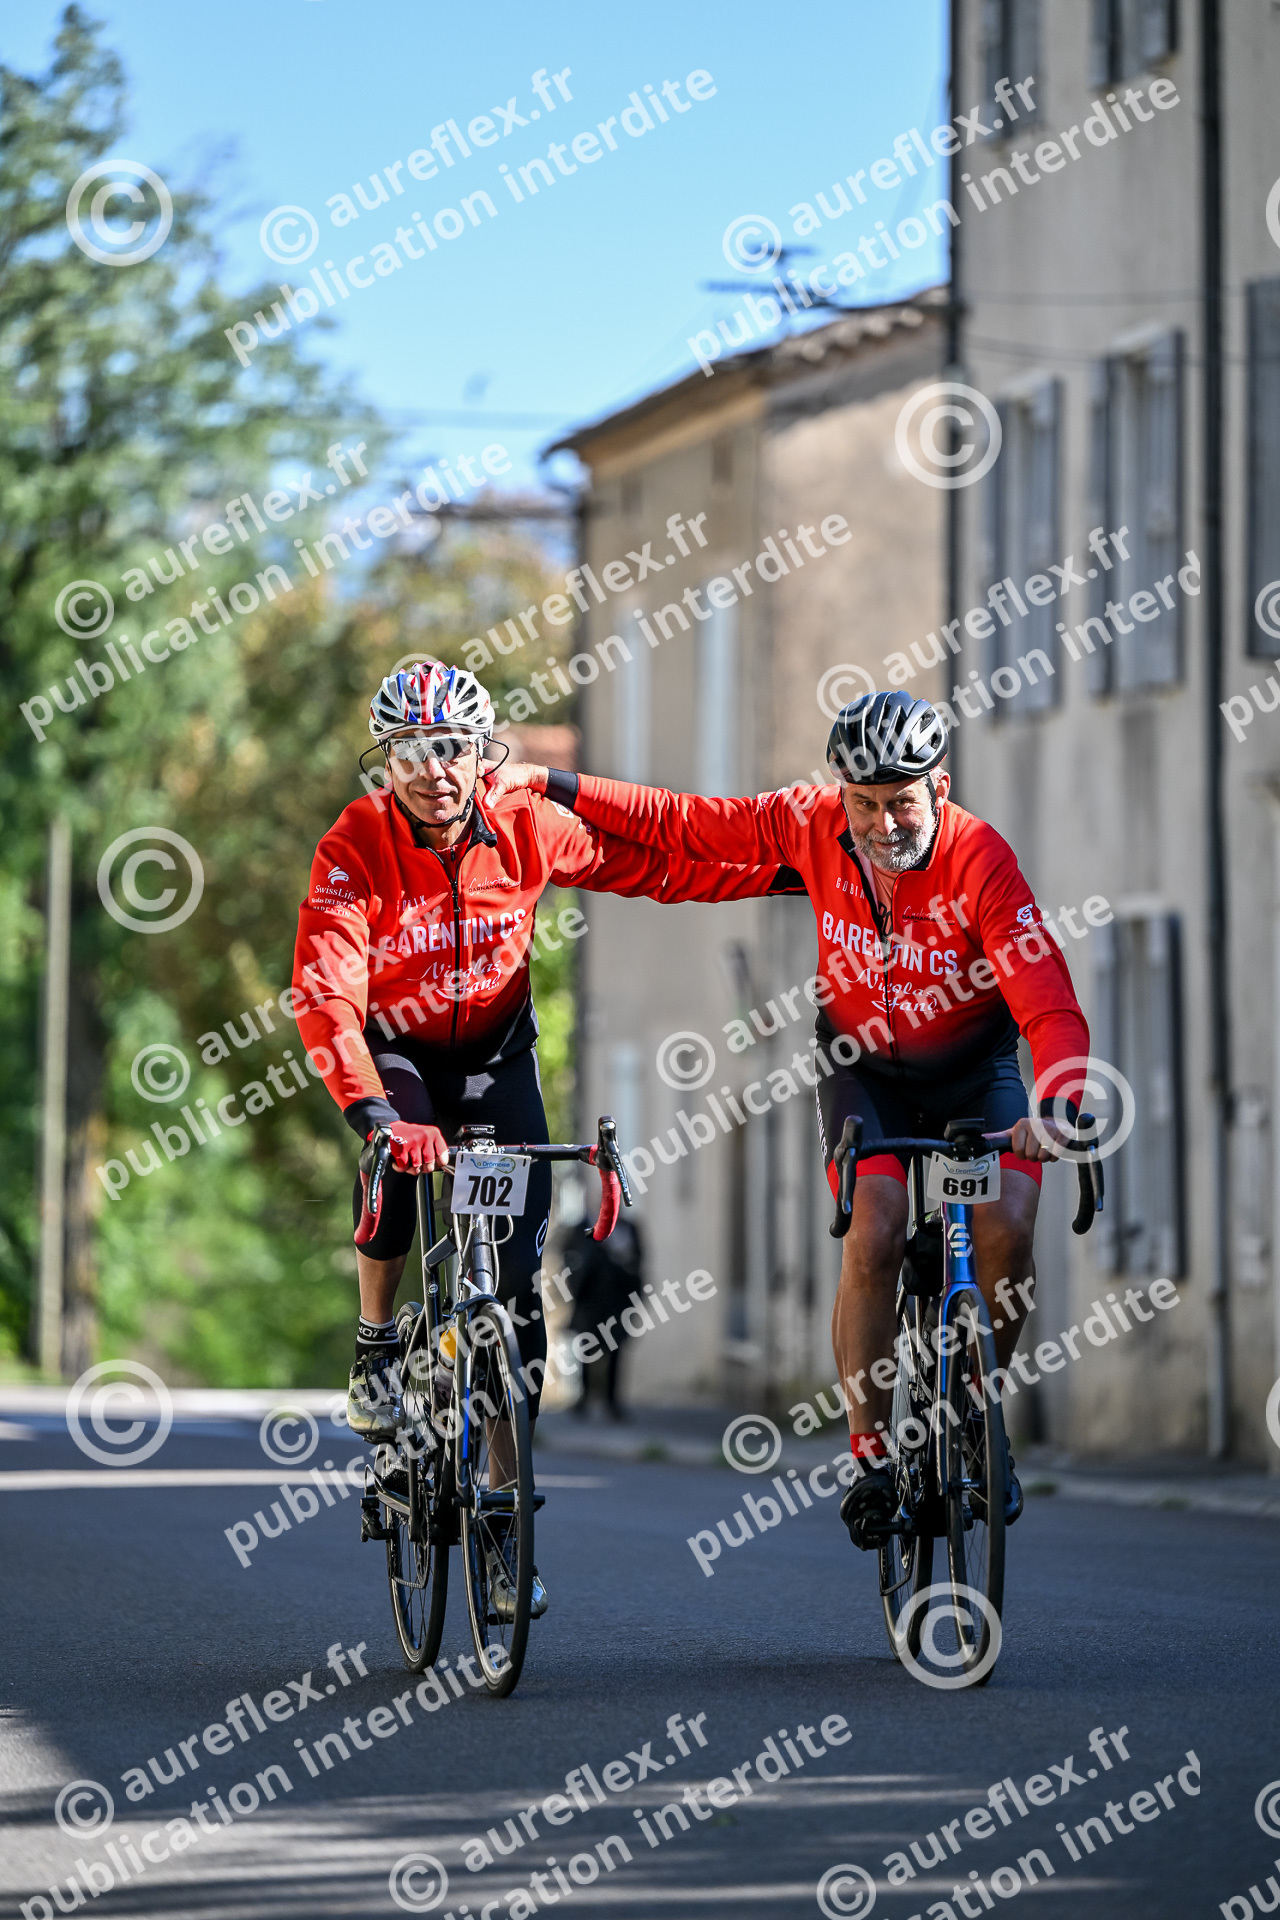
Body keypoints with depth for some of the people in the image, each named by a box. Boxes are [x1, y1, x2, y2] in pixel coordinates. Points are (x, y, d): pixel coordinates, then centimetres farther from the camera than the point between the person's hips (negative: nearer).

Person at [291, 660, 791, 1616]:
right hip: (392, 1047, -2)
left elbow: (654, 864, -4)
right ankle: (376, 1345, -9)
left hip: (494, 1049, 2)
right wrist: (374, 1110, -49)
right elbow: (324, 993, -35)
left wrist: (788, 869, -10)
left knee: (518, 1268, -8)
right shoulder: (355, 848, -26)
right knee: (398, 1159, -36)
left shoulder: (528, 829, -18)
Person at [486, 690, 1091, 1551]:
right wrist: (547, 785, -5)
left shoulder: (979, 859, -29)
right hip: (864, 1061, 1)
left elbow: (1051, 1005, -36)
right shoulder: (811, 825, -20)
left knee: (1006, 1230, -23)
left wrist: (1057, 1105, -54)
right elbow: (682, 825, -6)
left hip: (975, 1061, -1)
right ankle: (871, 1450, -8)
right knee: (874, 1236, -22)